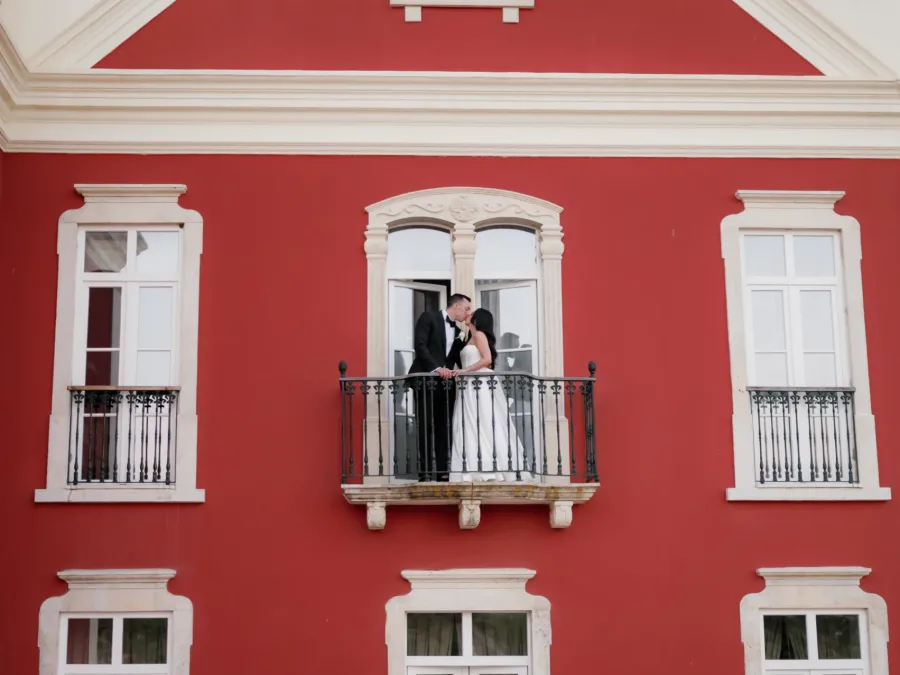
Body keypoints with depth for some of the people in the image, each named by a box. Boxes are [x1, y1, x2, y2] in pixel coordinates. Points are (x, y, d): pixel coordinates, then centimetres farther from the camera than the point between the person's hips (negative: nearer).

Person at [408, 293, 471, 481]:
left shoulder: (458, 332, 19)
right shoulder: (429, 318, 0)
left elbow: (460, 359, 16)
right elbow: (420, 345, -12)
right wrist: (436, 368, -21)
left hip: (446, 383, 6)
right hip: (425, 380, -6)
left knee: (444, 429, 2)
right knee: (425, 428, -4)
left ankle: (442, 472, 2)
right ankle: (425, 472, -4)